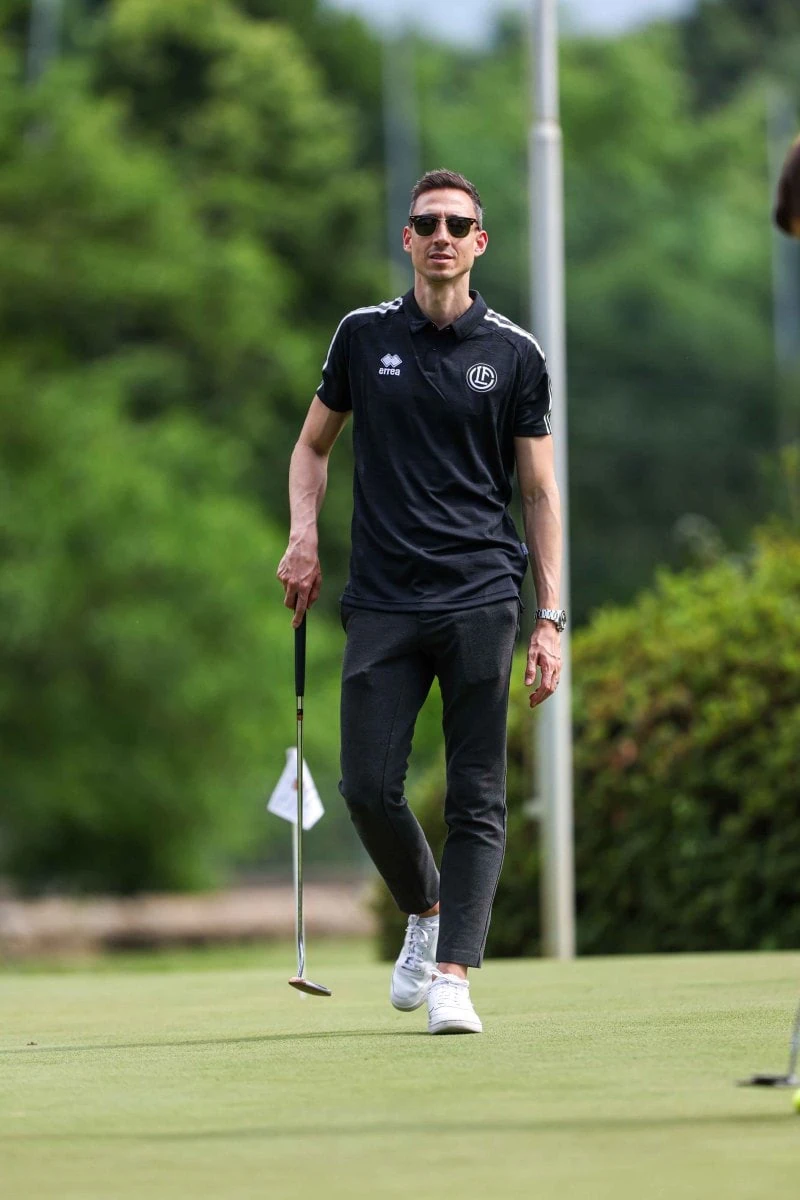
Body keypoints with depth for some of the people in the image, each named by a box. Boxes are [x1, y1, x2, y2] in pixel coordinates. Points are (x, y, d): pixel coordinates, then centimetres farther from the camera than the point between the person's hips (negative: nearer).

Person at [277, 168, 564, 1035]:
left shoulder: (515, 354, 4)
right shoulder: (364, 335, 8)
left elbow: (539, 492, 6)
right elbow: (314, 444, 20)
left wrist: (549, 619, 0)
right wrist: (303, 533, 2)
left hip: (481, 598, -1)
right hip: (383, 600, 1)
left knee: (477, 797, -6)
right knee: (369, 787, -4)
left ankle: (452, 976, -8)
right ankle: (424, 910, 23)